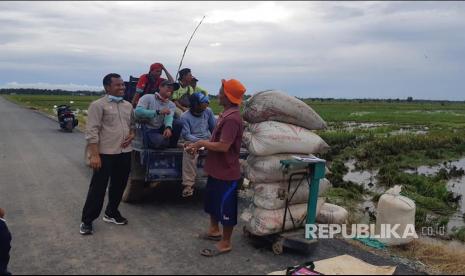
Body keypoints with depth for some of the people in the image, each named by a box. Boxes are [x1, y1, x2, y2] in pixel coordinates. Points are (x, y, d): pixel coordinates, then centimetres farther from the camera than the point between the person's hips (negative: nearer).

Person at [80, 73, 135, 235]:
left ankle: (111, 213, 35)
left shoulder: (128, 106, 13)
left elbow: (132, 125, 23)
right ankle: (87, 221, 12)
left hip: (125, 152, 6)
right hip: (105, 153, -6)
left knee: (119, 186, 16)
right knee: (98, 188, 0)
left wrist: (132, 135, 0)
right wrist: (94, 155, -19)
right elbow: (92, 131, -13)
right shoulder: (98, 105, -8)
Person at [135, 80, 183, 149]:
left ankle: (172, 146, 1)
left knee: (178, 123, -21)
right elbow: (138, 112, -20)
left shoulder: (171, 105, 8)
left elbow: (169, 117, -14)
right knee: (162, 141, -36)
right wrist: (158, 112, -26)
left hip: (161, 129, 5)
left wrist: (168, 127, -37)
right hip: (148, 131, -5)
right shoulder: (147, 98, -2)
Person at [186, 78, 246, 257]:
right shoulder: (226, 115, 8)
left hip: (226, 172, -10)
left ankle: (225, 243, 19)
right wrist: (200, 146, 3)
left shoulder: (232, 119, -24)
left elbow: (223, 146, -29)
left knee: (225, 208, 4)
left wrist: (202, 143, -17)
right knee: (212, 201, 24)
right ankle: (214, 230, 43)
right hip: (216, 169, 10)